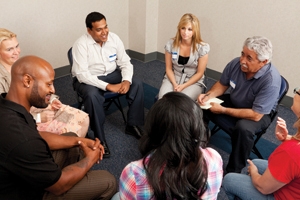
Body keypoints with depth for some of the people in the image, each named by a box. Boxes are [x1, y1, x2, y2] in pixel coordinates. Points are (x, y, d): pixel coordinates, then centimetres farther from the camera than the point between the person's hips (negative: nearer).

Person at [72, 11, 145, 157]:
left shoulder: (114, 38, -8)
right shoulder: (81, 44, -22)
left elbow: (125, 63, -5)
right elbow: (82, 74, -28)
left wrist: (126, 80, -26)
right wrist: (108, 86, -33)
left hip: (111, 74, 5)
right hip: (87, 79, -5)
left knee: (137, 84, -14)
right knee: (92, 95, -37)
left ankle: (132, 125, 0)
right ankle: (100, 138, -20)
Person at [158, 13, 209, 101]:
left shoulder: (202, 48, -13)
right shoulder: (171, 44, -6)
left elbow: (199, 73, -7)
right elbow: (169, 68, 1)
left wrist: (183, 86, -16)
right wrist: (175, 84, -15)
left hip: (193, 82, -2)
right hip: (173, 78, 2)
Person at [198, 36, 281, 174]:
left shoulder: (271, 81, -34)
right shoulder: (236, 63, -19)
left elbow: (255, 115, -31)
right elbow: (222, 85, 0)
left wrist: (223, 110, -28)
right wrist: (208, 96, -21)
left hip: (259, 113, -5)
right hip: (234, 102, 6)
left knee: (243, 128, -36)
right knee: (201, 106, -8)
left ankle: (233, 171, -13)